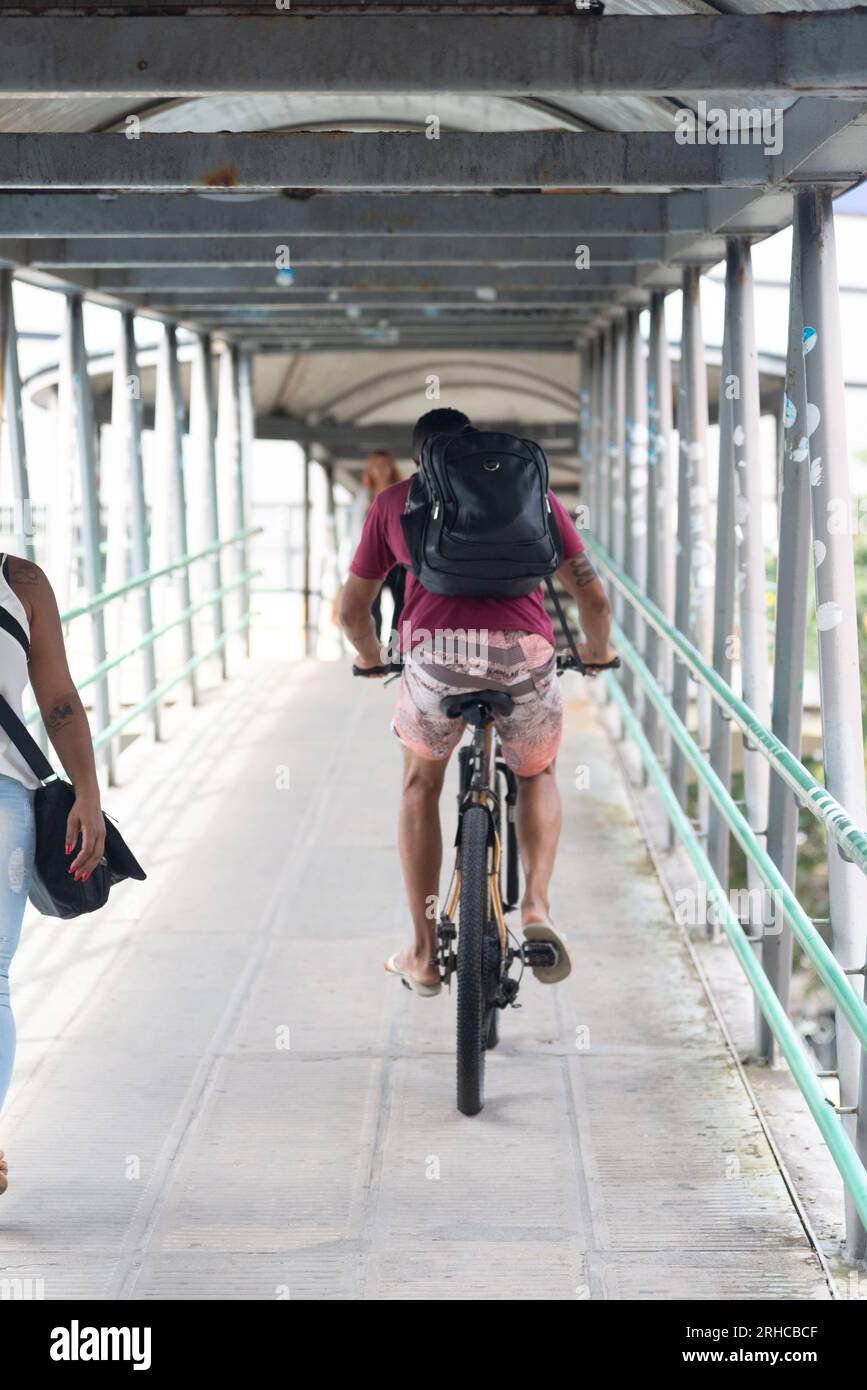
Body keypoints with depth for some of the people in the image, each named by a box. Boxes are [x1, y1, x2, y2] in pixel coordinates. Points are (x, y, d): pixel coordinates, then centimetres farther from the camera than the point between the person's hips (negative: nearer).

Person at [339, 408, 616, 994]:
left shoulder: (395, 501, 23)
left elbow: (353, 610, 30)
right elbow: (593, 597, 22)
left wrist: (371, 658, 51)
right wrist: (598, 650, 42)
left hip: (436, 653, -1)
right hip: (526, 654, 1)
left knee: (421, 787, 26)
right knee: (538, 776, 30)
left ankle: (425, 954, 27)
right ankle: (537, 906, 7)